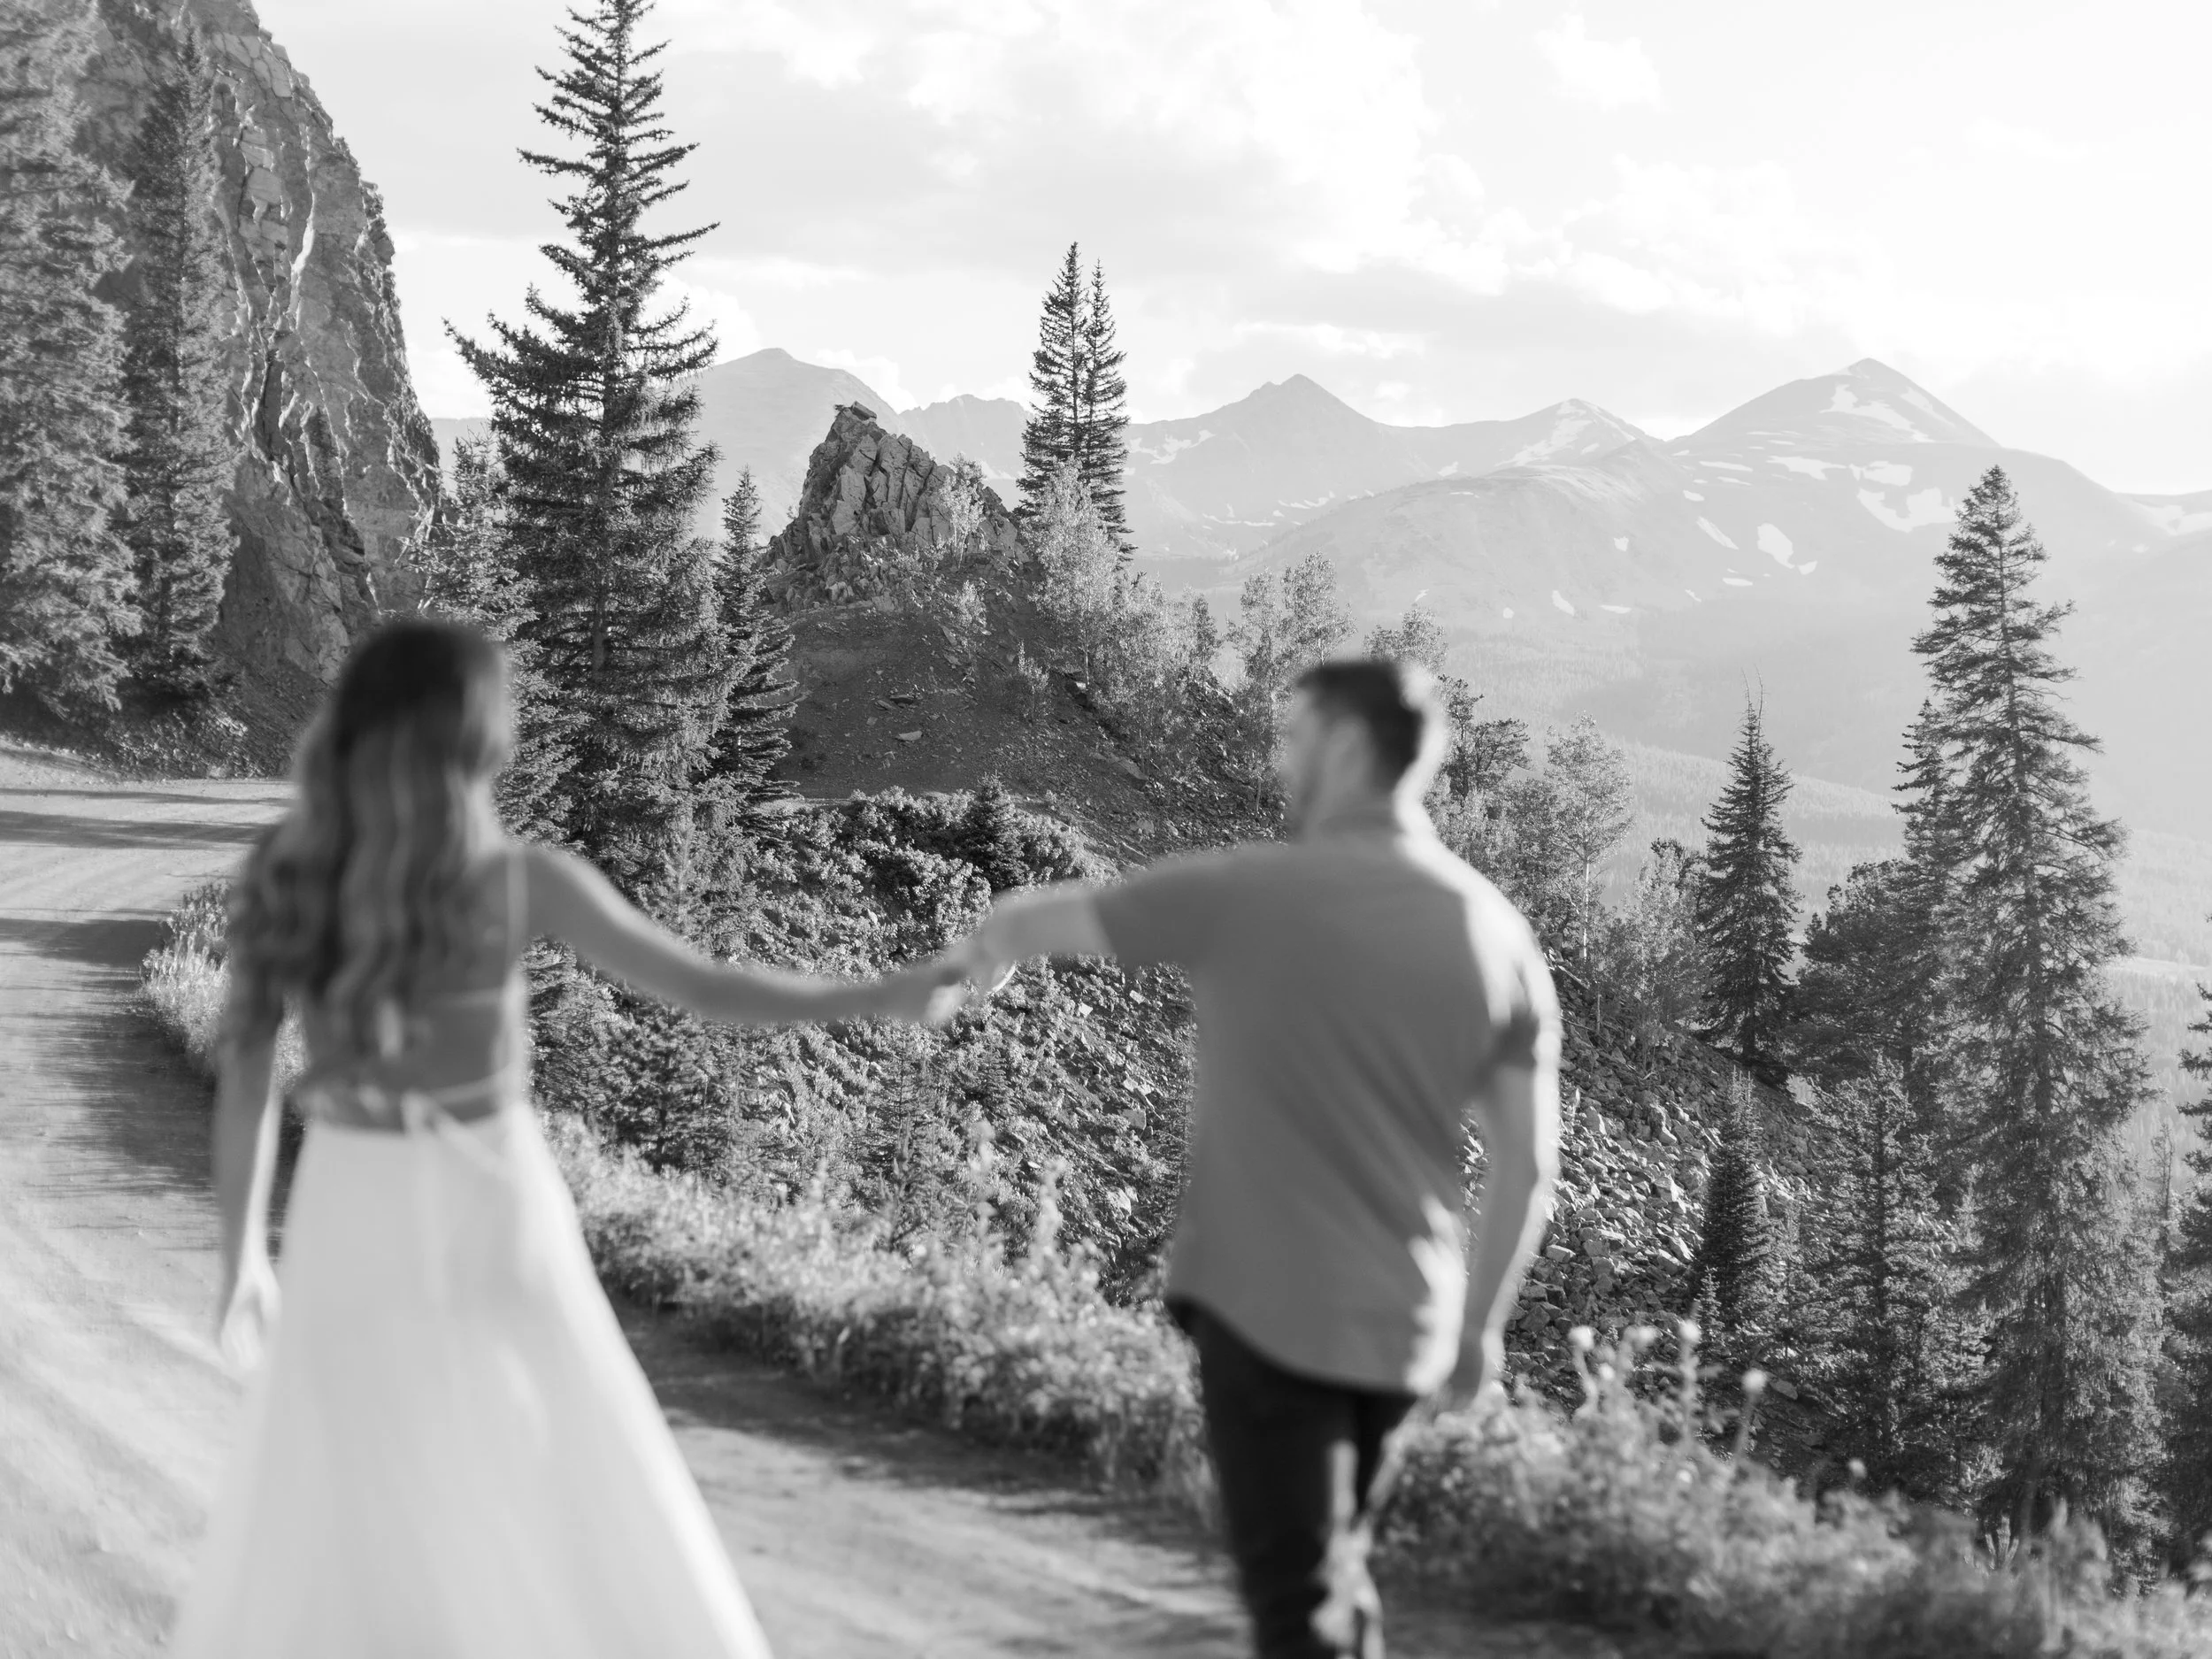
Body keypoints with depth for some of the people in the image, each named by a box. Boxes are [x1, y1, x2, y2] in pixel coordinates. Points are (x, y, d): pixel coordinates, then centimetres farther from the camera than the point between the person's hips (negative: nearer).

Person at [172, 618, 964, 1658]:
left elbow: (244, 1078, -3)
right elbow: (705, 989, -8)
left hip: (352, 1220, 2)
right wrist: (878, 999, 2)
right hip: (493, 1214, -2)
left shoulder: (283, 878, -6)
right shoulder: (525, 881, -12)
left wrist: (241, 1256, 8)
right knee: (577, 1517, 10)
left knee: (318, 1526, 15)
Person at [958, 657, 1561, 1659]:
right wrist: (1483, 1318, 15)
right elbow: (1529, 1159, 2)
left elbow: (1056, 917, 3)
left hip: (1266, 1303, -5)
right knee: (1333, 1575, 23)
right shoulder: (1498, 933, 1)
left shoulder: (1249, 892, -12)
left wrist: (995, 938, 27)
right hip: (1400, 1324, 5)